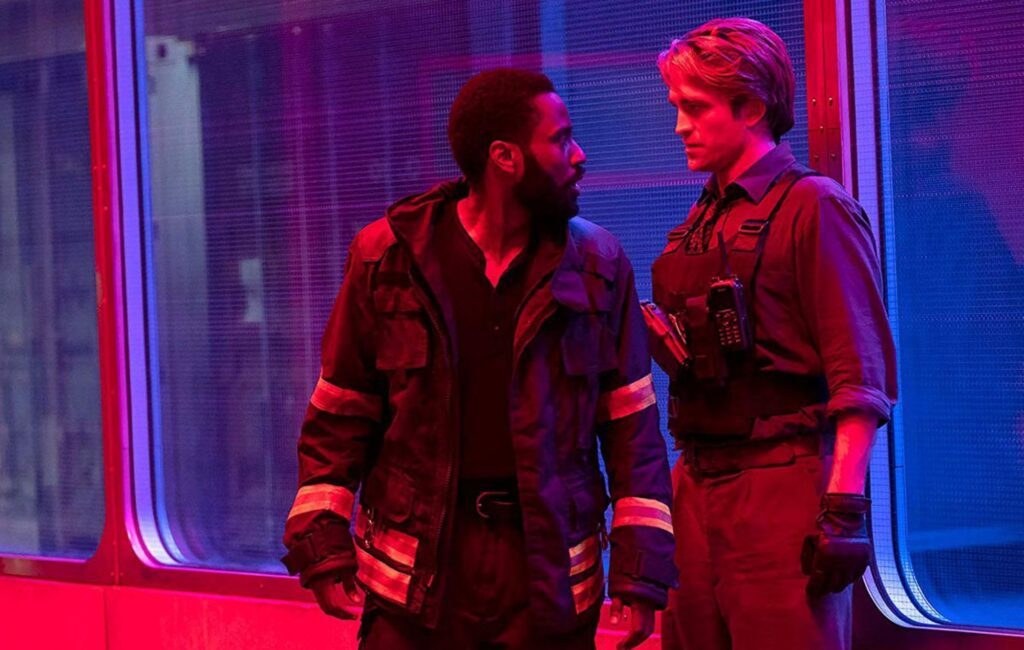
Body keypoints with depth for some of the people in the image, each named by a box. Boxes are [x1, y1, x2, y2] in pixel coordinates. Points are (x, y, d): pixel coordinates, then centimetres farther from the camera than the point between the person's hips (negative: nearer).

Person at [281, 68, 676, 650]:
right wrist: (323, 544, -2)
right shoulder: (387, 258, -1)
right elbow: (340, 413, 5)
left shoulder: (599, 265, 2)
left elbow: (633, 427, 3)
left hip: (551, 567, 1)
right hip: (417, 574, -1)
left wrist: (640, 573, -3)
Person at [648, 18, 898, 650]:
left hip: (783, 487, -7)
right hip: (698, 490, 7)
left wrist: (844, 506, -18)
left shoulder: (813, 207, -6)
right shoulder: (702, 220, 16)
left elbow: (861, 377, -11)